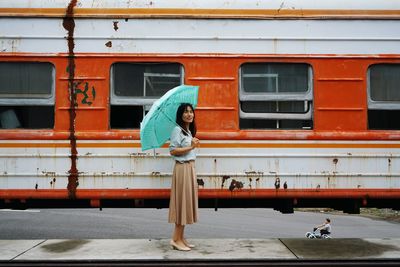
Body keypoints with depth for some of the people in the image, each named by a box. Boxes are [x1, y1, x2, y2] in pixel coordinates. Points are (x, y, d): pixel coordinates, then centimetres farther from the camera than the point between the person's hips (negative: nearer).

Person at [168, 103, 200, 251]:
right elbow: (173, 150, -18)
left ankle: (181, 238, 15)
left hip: (190, 168, 9)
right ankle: (176, 239, -1)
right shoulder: (177, 130, -9)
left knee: (187, 201, 9)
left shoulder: (189, 131, 17)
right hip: (182, 168, -9)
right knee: (182, 200, -7)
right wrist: (191, 147, -17)